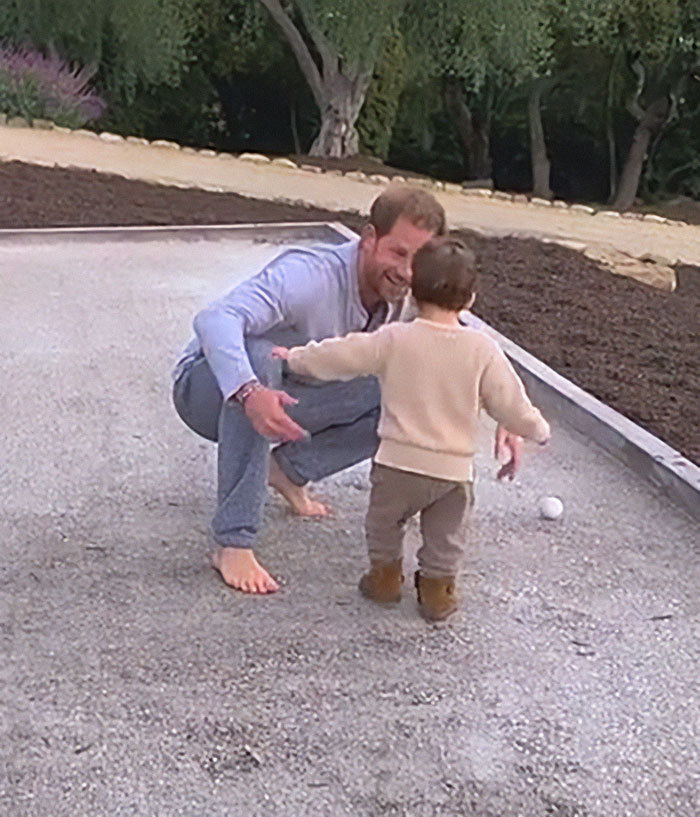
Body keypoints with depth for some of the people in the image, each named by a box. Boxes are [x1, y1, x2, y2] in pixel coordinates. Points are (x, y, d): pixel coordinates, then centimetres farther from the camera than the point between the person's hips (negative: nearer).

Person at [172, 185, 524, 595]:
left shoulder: (412, 299, -11)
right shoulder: (311, 276, -33)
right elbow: (216, 319, -46)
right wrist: (249, 393, -64)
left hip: (288, 395, 6)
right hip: (209, 387, -5)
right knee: (260, 357, -42)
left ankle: (290, 468, 4)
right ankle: (234, 543, -36)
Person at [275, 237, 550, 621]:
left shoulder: (395, 339, -10)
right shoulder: (483, 350, -8)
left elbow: (341, 355, -3)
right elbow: (510, 403, -3)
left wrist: (296, 358, 13)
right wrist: (538, 430, 16)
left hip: (399, 462, 0)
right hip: (454, 469, 1)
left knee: (384, 520, 24)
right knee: (445, 532, 21)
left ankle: (385, 573, 35)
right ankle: (436, 587, 27)